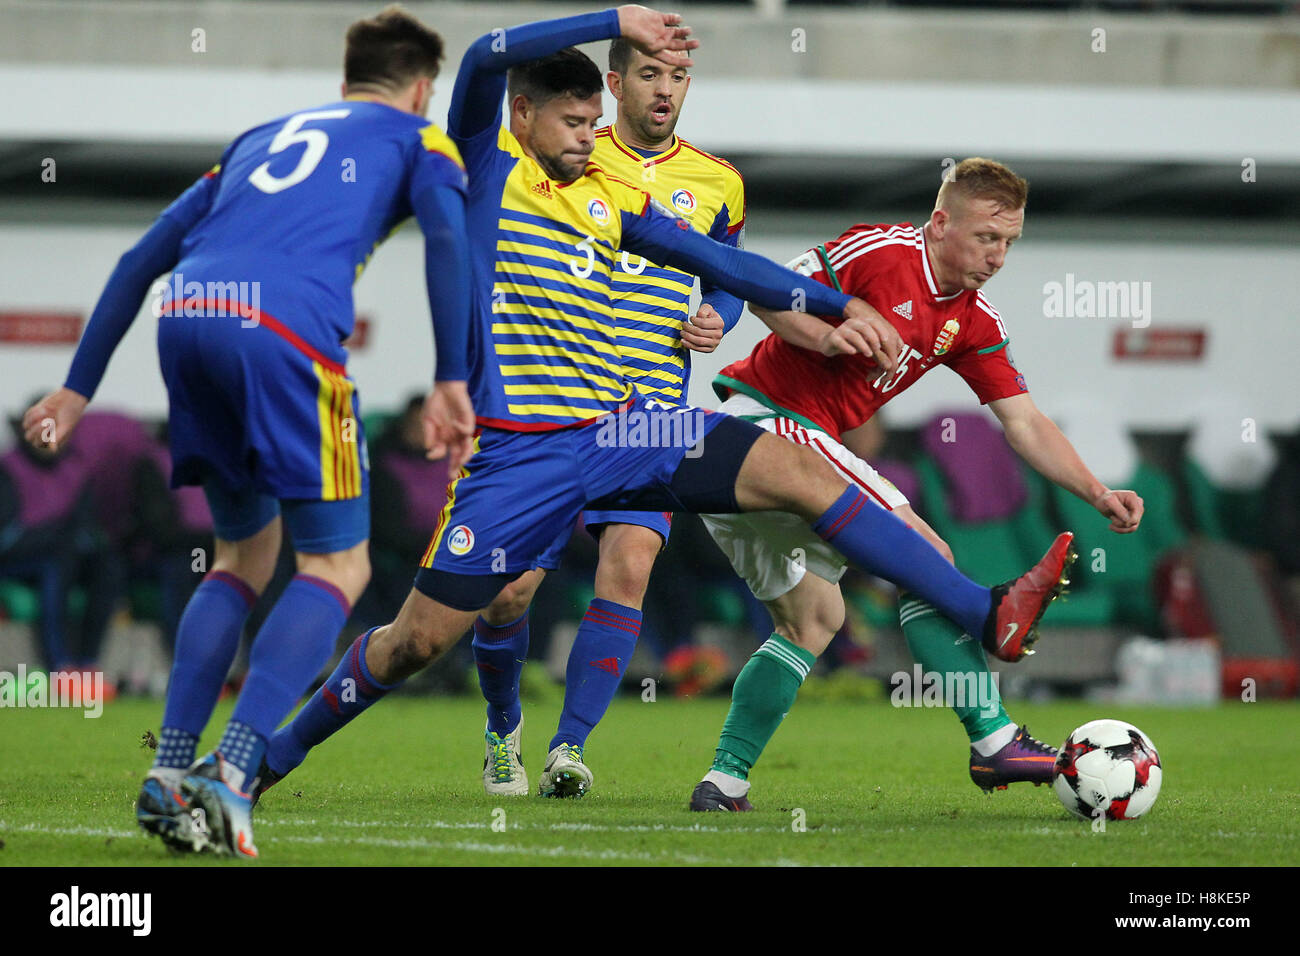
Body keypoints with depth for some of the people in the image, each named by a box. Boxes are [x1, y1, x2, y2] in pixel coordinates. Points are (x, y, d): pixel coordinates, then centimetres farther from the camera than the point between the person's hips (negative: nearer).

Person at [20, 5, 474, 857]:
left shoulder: (261, 139, 36)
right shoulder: (417, 139, 22)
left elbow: (144, 258, 30)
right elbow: (447, 234, 0)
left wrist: (79, 388, 32)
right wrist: (451, 382, -6)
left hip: (184, 315, 5)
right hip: (287, 325, -5)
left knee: (246, 554, 22)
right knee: (337, 566, 4)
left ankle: (170, 775, 11)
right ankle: (228, 778, -13)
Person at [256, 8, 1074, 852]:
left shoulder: (611, 198, 14)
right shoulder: (487, 165, -1)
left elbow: (718, 263, 20)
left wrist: (838, 306, 15)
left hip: (619, 428, 5)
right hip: (519, 449, -5)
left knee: (801, 471, -10)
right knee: (421, 637, -3)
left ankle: (988, 616, -13)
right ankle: (272, 757, 20)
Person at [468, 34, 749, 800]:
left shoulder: (718, 185, 10)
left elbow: (729, 283, 24)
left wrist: (716, 322, 2)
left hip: (651, 411, 1)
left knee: (630, 562, -21)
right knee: (510, 586, -4)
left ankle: (568, 749, -17)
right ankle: (503, 724, 25)